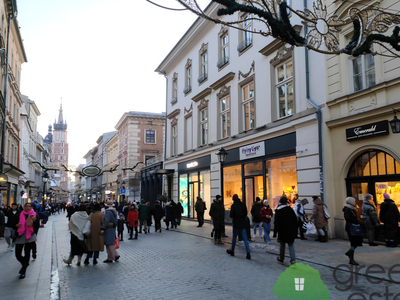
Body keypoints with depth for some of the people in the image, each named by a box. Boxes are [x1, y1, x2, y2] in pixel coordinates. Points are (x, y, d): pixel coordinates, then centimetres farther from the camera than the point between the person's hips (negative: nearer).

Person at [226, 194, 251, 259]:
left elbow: (231, 215, -13)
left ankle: (232, 251, 26)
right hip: (243, 224, 4)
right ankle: (248, 253, -4)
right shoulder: (243, 204, 1)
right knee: (245, 238, 3)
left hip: (236, 224, -4)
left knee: (234, 238, 12)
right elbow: (246, 214, 6)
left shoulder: (233, 205, -13)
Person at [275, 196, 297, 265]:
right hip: (291, 231, 2)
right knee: (291, 245, 8)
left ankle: (281, 259, 21)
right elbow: (295, 220, 5)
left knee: (282, 245, 11)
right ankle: (293, 259, -3)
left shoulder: (278, 211, -8)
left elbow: (276, 222, -9)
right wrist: (295, 231, 11)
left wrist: (276, 231, -3)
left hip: (282, 231, -2)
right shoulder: (290, 209, 1)